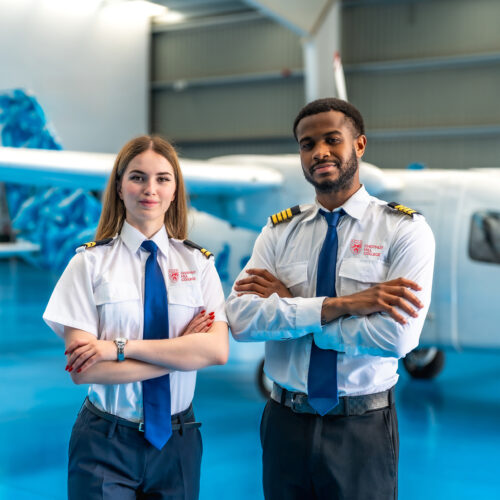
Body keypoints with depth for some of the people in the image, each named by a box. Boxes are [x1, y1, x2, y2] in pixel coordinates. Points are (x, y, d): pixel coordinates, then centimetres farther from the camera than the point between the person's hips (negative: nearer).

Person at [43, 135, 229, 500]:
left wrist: (121, 347, -19)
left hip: (177, 441, 2)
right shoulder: (90, 263, -4)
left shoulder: (198, 263, 2)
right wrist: (180, 351, -14)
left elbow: (217, 350, -13)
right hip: (105, 445, -2)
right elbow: (83, 370, -12)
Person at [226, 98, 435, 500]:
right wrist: (341, 305, -23)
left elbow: (396, 337, -20)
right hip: (286, 422, 3)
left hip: (363, 429, -2)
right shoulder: (279, 231, 2)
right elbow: (241, 318, -13)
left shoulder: (405, 229, -8)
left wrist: (289, 305, -14)